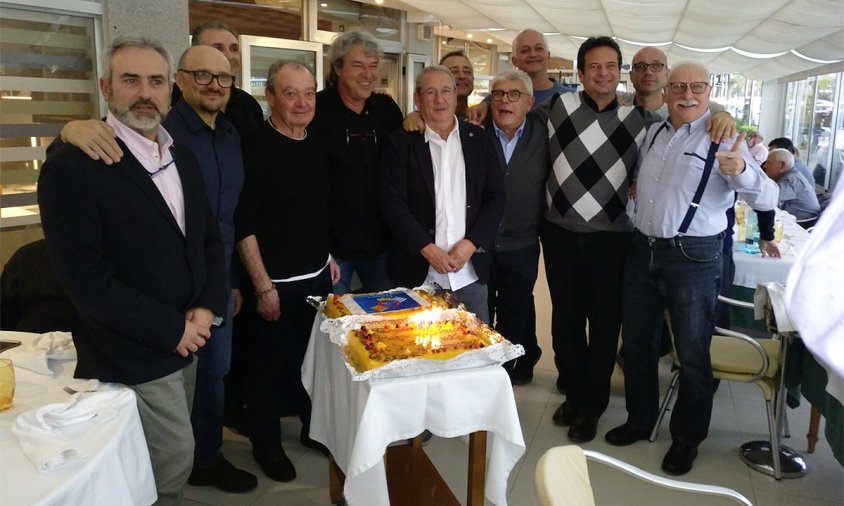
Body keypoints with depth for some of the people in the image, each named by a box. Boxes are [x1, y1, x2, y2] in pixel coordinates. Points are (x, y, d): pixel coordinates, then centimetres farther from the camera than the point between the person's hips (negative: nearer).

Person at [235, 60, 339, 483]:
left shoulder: (317, 145, 5)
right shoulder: (255, 147, -15)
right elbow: (243, 224, -15)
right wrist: (263, 286, -16)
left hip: (317, 276, 6)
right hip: (275, 283, -6)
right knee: (270, 364, 8)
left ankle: (314, 428, 37)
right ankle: (266, 443, 29)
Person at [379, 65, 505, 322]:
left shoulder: (478, 139, 7)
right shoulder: (401, 142, -1)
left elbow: (495, 196, 4)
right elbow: (393, 203, -6)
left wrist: (472, 243, -8)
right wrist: (427, 249, -14)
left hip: (471, 272, 2)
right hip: (418, 272, -2)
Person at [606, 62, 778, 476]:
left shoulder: (723, 138, -9)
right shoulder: (653, 132, 9)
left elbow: (767, 199, -19)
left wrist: (741, 171, -37)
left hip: (693, 256, -6)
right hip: (643, 249, 6)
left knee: (692, 353, 8)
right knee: (636, 344, 16)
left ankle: (686, 438, 27)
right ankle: (639, 420, 36)